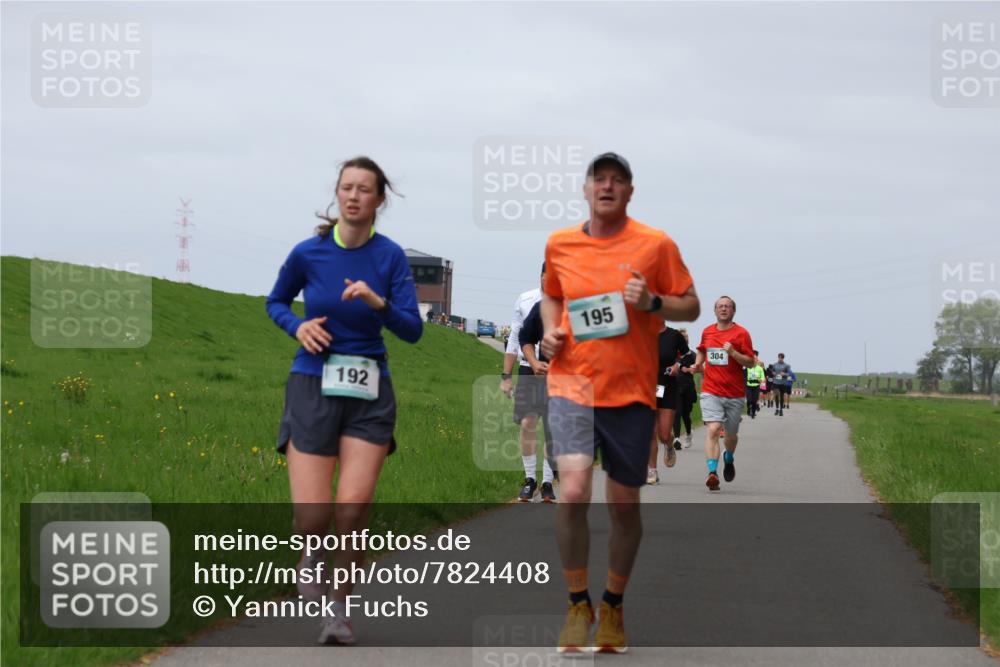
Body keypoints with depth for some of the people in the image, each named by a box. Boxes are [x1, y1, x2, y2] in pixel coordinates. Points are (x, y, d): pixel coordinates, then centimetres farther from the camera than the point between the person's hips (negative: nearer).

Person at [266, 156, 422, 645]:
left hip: (369, 392, 0)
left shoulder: (390, 256, -3)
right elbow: (276, 302, 15)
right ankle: (313, 554, 27)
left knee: (354, 506, -15)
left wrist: (377, 301, -23)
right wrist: (297, 326, -6)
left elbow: (412, 330, -6)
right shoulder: (308, 253, -3)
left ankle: (341, 606, 8)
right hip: (313, 387, 0)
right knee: (312, 517, -11)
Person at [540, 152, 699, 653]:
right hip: (571, 383, 0)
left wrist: (652, 302, -15)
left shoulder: (655, 245, 0)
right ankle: (578, 603, 0)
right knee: (573, 491, -17)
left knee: (624, 505, 6)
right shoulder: (560, 245, 7)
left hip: (631, 391, 0)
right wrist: (551, 330, 4)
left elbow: (691, 306, 4)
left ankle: (613, 605, 27)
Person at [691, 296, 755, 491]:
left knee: (731, 434, 14)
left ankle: (729, 459, 47)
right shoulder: (707, 332, 8)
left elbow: (750, 362, -6)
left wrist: (733, 353, -21)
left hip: (734, 394, -1)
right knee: (713, 430, -18)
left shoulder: (741, 334, -3)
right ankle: (712, 473, -26)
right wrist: (698, 364, 10)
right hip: (711, 391, 1)